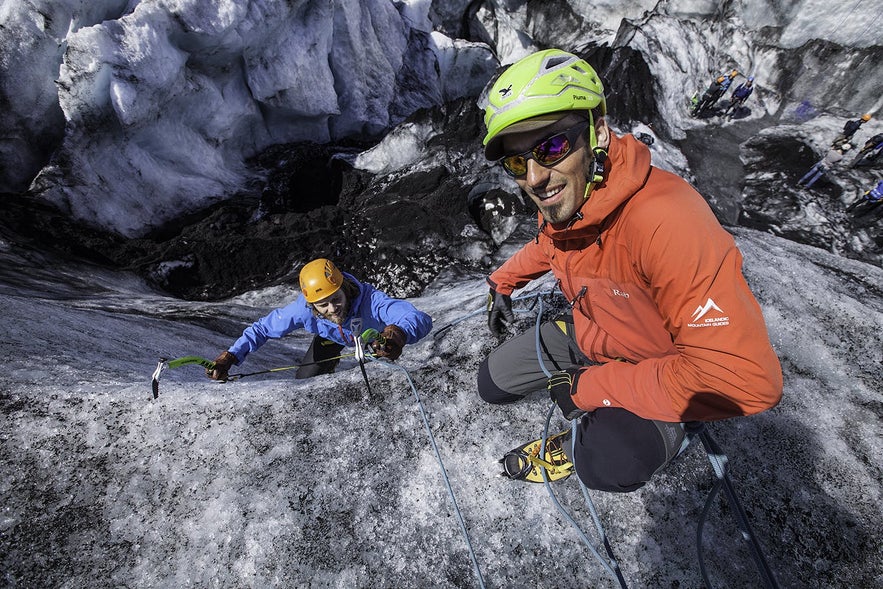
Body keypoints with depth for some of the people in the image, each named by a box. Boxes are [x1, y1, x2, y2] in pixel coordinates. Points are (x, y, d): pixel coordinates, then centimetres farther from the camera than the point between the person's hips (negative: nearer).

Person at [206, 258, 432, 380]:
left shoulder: (370, 300, -48)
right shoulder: (303, 309, -39)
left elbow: (421, 319, -59)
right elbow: (262, 328, -22)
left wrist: (397, 334, -80)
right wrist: (230, 357, -34)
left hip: (372, 332, -1)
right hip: (332, 336, 2)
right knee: (304, 381, -1)